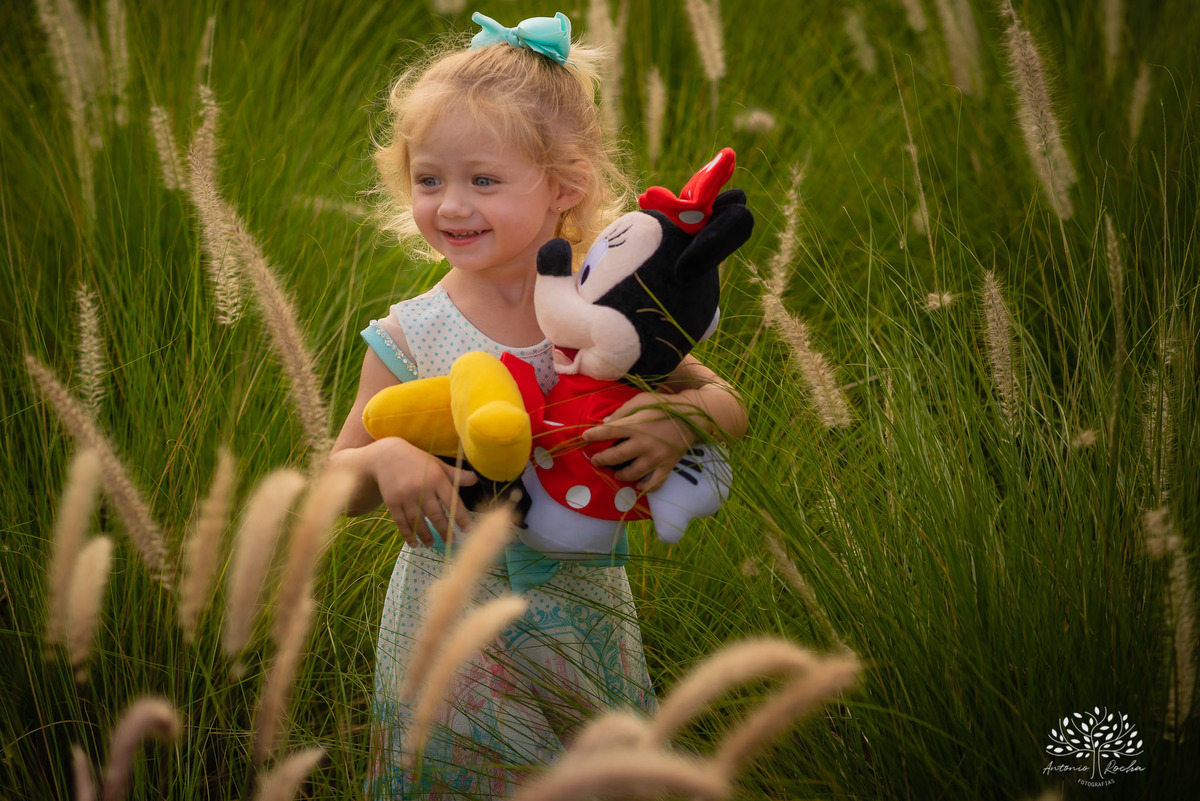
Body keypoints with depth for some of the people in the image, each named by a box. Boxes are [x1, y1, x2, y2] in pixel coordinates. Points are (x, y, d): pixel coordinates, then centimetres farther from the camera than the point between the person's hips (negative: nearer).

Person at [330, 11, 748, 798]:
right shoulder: (410, 339, -11)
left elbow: (730, 405, -1)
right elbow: (337, 483, -6)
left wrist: (683, 416, -24)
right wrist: (385, 462, -28)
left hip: (584, 611, 2)